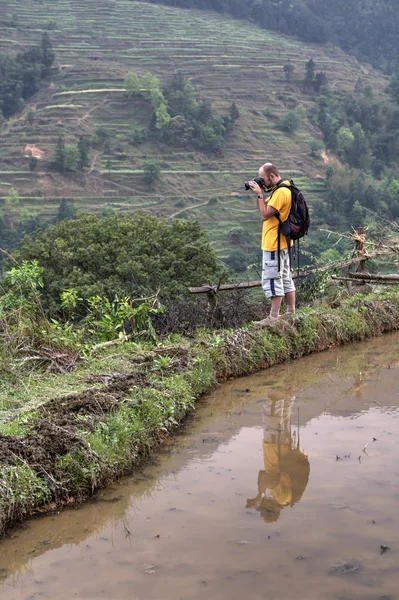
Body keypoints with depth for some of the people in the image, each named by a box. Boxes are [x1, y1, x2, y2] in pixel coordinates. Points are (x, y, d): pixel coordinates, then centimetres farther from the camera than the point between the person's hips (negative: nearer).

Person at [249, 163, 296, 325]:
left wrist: (260, 194, -14)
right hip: (281, 242, 11)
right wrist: (259, 194, 3)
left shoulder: (281, 192, -20)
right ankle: (291, 313, 22)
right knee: (285, 278, 15)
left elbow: (265, 215, -21)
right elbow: (267, 210, 16)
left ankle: (273, 318, -4)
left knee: (273, 280, -6)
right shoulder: (282, 189, 13)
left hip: (274, 244, -11)